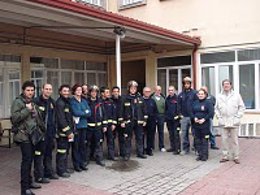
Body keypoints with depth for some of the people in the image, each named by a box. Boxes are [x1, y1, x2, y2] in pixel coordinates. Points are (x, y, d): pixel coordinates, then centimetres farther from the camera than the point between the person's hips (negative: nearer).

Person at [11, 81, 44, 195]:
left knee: (30, 159, 14)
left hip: (33, 134, 8)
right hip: (23, 135, -8)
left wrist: (40, 128, 19)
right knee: (26, 159, -11)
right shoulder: (18, 102, -8)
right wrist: (27, 110, -21)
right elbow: (14, 117, -20)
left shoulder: (33, 102, 16)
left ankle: (29, 181, 26)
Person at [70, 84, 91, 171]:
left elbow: (89, 112, 4)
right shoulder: (72, 101, -4)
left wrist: (80, 114, -11)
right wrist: (85, 113, -5)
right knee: (76, 145, 0)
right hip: (76, 126, -5)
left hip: (84, 125, 5)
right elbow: (75, 112, -16)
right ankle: (76, 165, 9)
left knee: (83, 144, 10)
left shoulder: (84, 101, 13)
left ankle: (82, 163, 21)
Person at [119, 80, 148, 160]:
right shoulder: (125, 98, -2)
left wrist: (145, 119, 2)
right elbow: (122, 110, -2)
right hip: (128, 121, -2)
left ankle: (140, 153, 22)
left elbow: (144, 109, 6)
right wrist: (122, 121, -5)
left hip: (139, 121, 2)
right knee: (128, 139, 3)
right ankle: (127, 154, 13)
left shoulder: (140, 97, 3)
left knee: (139, 137, 10)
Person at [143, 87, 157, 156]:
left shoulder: (152, 101, 13)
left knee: (151, 136, 5)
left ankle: (149, 149, 15)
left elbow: (156, 111, 16)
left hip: (151, 121, 4)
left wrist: (154, 118, 5)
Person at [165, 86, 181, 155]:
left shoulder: (177, 98, -7)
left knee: (176, 134, -6)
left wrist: (178, 115, -13)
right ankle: (172, 147, 22)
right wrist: (166, 116, 12)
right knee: (171, 134, 12)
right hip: (169, 119, 6)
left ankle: (177, 149, -2)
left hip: (175, 119, -6)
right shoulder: (167, 99, 12)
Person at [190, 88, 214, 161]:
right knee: (197, 140, 8)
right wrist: (194, 118, -5)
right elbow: (191, 112, 13)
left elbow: (211, 113, -11)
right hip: (196, 124, 5)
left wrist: (204, 119, -16)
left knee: (204, 140, 0)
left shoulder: (208, 102, -4)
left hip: (205, 125, -5)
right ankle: (200, 154, 17)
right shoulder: (195, 103, 12)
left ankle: (205, 155, 8)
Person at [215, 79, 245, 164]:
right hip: (223, 122, 2)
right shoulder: (219, 96, 8)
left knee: (234, 140, 2)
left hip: (234, 122, -1)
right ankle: (225, 156, 15)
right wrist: (219, 116, 4)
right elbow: (216, 108, 15)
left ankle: (236, 157, 12)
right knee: (224, 140, 5)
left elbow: (242, 107, 4)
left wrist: (238, 117, -3)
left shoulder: (236, 95, 3)